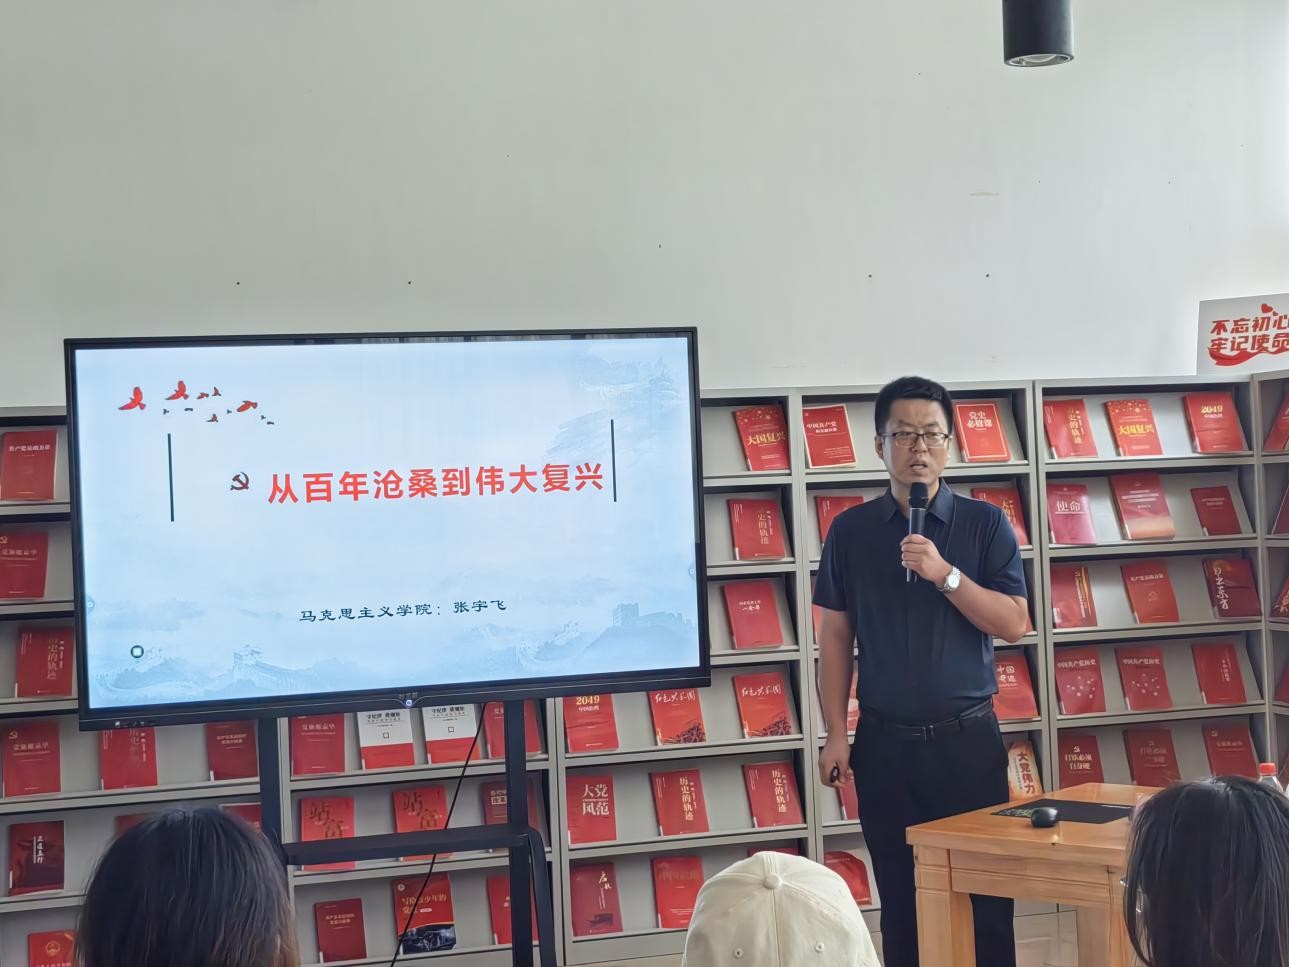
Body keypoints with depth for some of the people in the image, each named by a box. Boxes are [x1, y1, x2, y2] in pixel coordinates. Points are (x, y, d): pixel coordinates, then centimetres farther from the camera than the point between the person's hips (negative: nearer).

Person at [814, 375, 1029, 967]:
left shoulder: (985, 524, 1)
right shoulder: (851, 531, 5)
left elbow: (1015, 624, -5)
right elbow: (836, 639, 6)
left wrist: (945, 575, -17)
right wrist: (836, 735, -1)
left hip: (968, 739, -1)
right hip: (884, 742, 1)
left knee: (985, 896, 1)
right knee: (900, 900, 6)